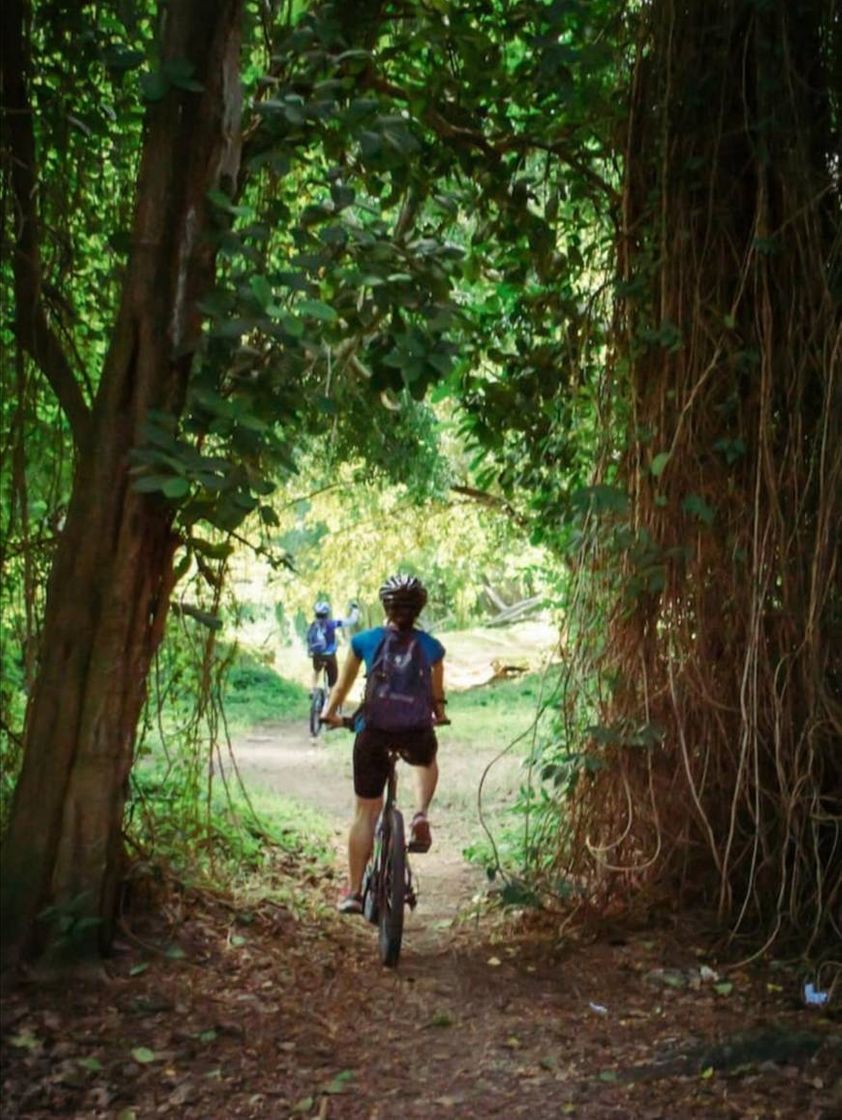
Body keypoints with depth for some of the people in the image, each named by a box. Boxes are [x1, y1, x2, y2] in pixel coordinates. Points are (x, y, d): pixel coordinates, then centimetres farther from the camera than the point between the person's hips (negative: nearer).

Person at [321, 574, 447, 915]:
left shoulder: (364, 641, 6)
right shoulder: (431, 647, 7)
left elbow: (342, 685, 17)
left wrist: (330, 713, 35)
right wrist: (438, 715, 40)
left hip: (373, 731, 0)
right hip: (416, 731, 1)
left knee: (364, 812, 10)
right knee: (427, 762, 37)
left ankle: (353, 891, 11)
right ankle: (421, 816, 11)